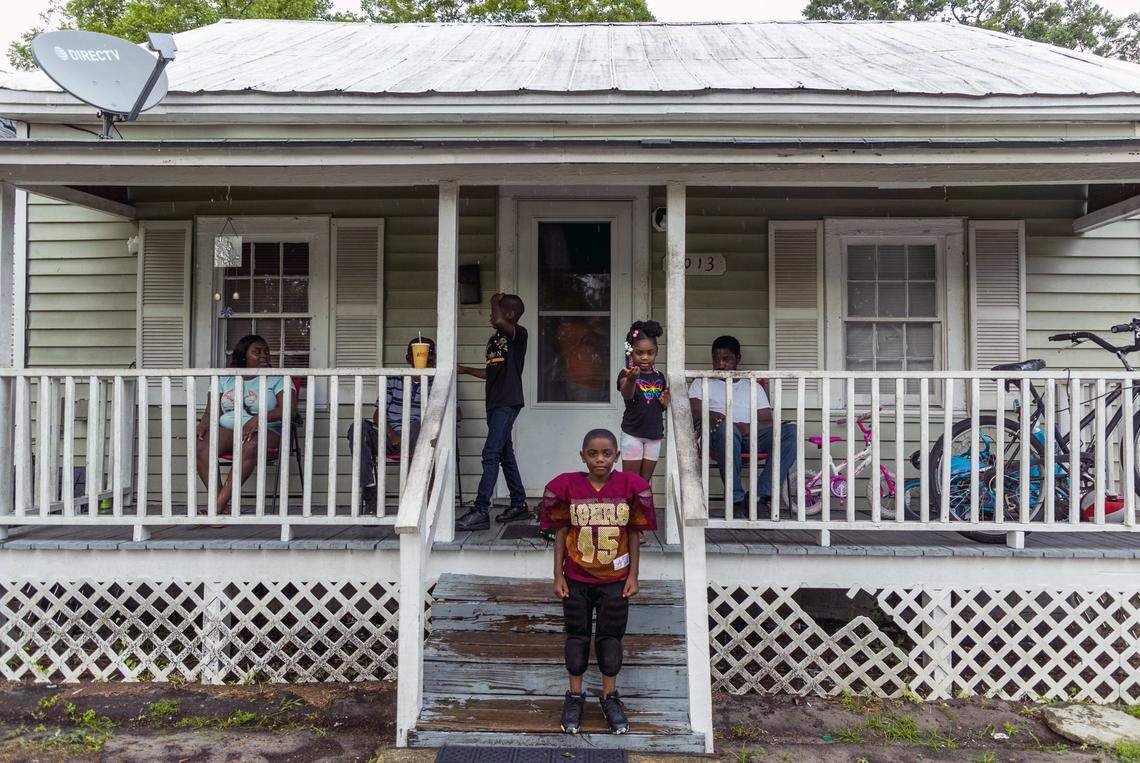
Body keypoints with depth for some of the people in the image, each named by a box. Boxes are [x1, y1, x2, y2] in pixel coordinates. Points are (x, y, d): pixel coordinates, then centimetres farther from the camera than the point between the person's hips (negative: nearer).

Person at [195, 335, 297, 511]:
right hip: (226, 430, 3)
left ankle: (218, 506, -37)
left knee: (250, 446, -39)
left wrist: (260, 417, -24)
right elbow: (212, 411, 10)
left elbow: (290, 409, -7)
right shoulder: (225, 379, 18)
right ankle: (221, 507, -33)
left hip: (265, 432, -3)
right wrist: (204, 424, -14)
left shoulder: (277, 379, 8)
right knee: (201, 446, -29)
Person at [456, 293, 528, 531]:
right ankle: (519, 504, 22)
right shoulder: (494, 339, 18)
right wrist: (465, 369, 24)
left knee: (491, 454, -15)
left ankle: (480, 512, -17)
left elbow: (498, 321, -29)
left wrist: (494, 301, -10)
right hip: (495, 403, 9)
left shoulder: (519, 334, -7)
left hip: (508, 403, -9)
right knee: (505, 455, 13)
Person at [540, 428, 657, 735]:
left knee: (610, 636, 11)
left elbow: (634, 535, 0)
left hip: (615, 579, 0)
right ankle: (575, 696, 29)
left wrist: (633, 576, 0)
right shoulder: (568, 486, -9)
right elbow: (560, 533, -2)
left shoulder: (630, 486, -7)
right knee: (577, 636, 11)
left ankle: (610, 696, 29)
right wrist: (558, 576, -2)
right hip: (576, 578, 0)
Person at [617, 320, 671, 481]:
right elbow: (626, 395, -32)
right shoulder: (626, 374, -10)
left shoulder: (659, 377, 7)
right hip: (632, 434, -5)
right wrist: (631, 379, -53)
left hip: (654, 435, 5)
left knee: (645, 480, 11)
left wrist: (665, 403, -3)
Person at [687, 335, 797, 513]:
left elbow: (768, 422, 12)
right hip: (719, 437, -3)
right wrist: (708, 415, -20)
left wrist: (749, 428, -11)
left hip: (751, 438, 3)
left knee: (792, 431, -24)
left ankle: (761, 494, -30)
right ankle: (736, 497, -32)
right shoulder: (702, 383, 22)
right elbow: (692, 411, 4)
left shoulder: (753, 386, 25)